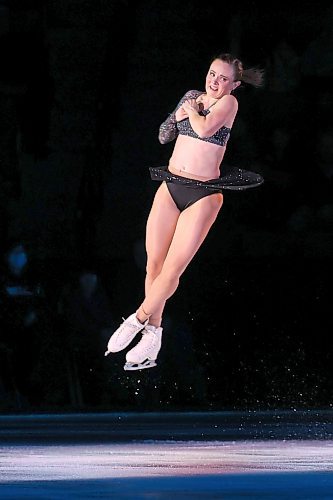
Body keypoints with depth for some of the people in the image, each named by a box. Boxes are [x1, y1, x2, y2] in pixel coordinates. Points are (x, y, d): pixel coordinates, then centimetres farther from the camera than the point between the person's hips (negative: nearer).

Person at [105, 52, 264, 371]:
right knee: (154, 264, 1)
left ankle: (136, 321, 7)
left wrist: (192, 111, -3)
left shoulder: (229, 102, -5)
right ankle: (153, 332, 13)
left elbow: (205, 128, -22)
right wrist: (179, 115, -2)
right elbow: (164, 135, 16)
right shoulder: (192, 96, 12)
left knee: (171, 271, -8)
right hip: (171, 187, 5)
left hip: (203, 194, -5)